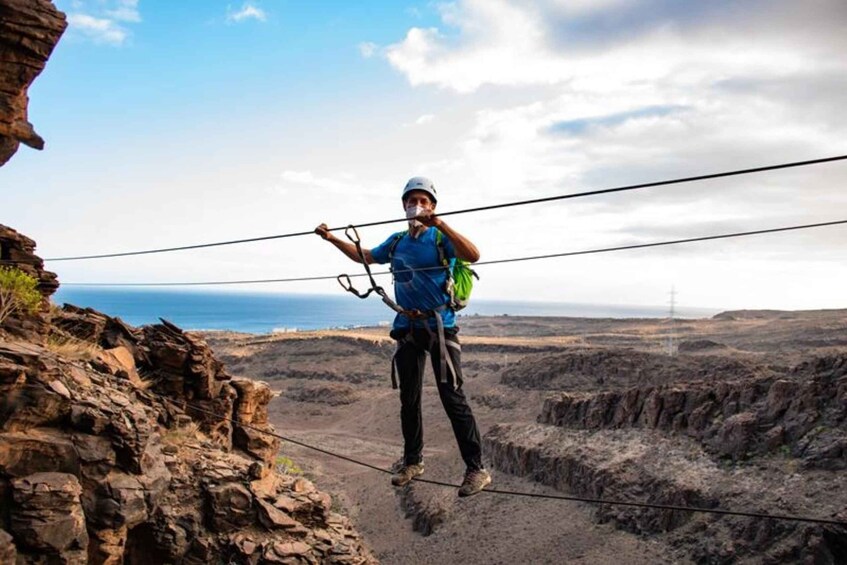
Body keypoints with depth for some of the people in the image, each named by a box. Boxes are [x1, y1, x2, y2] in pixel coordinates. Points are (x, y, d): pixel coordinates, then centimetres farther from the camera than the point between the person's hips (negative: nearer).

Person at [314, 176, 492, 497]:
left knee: (452, 397, -10)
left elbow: (473, 255, -26)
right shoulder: (397, 242, 11)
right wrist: (331, 239, 26)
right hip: (408, 328, 6)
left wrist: (440, 224, -33)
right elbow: (365, 257, 28)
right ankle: (412, 461, 27)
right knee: (409, 399, 12)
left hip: (440, 326, -6)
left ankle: (476, 469, -3)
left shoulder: (440, 238, -6)